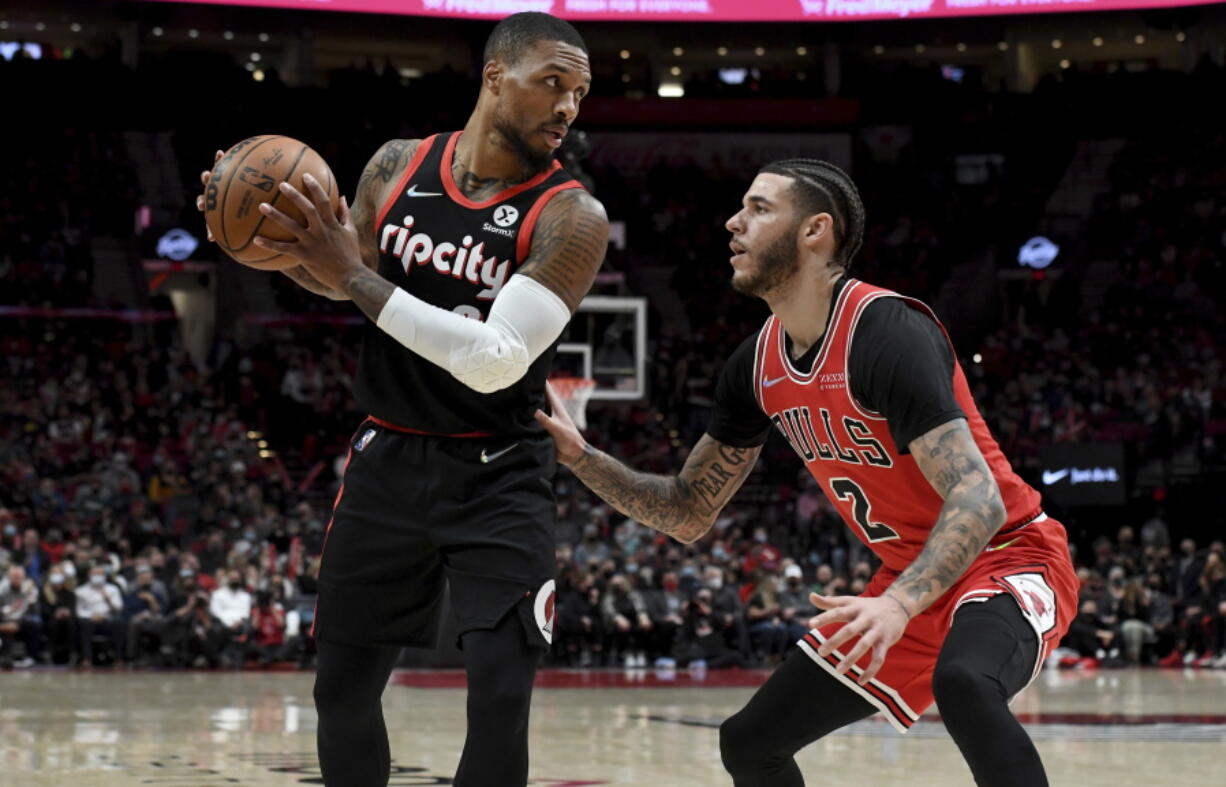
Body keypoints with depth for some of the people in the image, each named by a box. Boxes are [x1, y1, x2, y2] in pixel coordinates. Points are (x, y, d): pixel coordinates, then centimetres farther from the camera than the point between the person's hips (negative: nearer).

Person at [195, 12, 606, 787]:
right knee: (343, 683, 11)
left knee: (500, 695, -13)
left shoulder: (572, 217, -15)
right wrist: (275, 234, -5)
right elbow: (338, 283, 17)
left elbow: (497, 362, -26)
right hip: (389, 461, 4)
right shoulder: (397, 167, -2)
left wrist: (357, 277, -26)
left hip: (498, 478, -4)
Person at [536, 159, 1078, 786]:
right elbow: (688, 513, 10)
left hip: (1006, 559, -8)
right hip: (910, 579, 8)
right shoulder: (757, 365, 1)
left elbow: (977, 499, -31)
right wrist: (581, 459, -5)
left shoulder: (888, 332, -24)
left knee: (964, 682, -40)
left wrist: (900, 604, -45)